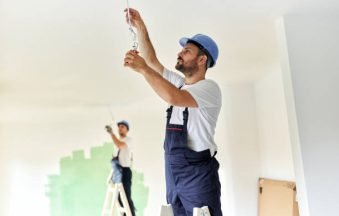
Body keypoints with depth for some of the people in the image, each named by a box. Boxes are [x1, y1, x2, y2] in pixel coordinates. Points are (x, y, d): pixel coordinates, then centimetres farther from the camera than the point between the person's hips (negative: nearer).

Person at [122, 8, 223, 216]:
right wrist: (140, 26, 6)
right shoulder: (179, 83, 14)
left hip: (198, 173, -8)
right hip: (173, 172, 8)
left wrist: (142, 68, -21)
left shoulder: (209, 87, -11)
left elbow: (173, 97, -28)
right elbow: (153, 60, 15)